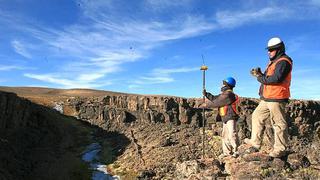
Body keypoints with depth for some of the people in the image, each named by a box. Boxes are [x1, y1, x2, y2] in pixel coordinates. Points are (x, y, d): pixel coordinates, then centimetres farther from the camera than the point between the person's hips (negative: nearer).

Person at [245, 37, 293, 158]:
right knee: (257, 116, 12)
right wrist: (260, 74, 0)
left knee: (279, 123, -3)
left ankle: (281, 149, 8)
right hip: (267, 98, 10)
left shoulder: (283, 62, -10)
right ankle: (255, 143, 19)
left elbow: (276, 79, -24)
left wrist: (260, 77, -13)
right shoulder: (274, 62, 21)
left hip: (276, 98, -10)